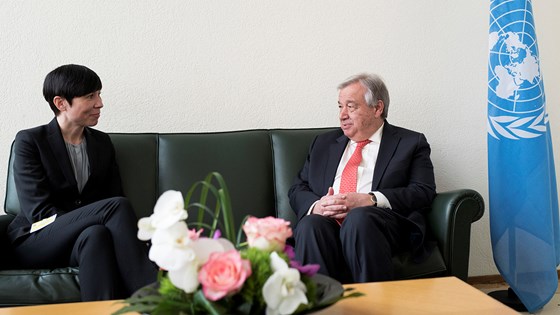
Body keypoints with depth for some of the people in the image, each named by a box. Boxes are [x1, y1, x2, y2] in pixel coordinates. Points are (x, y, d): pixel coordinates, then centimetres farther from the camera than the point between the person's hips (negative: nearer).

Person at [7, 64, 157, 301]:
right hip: (36, 241, -4)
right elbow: (39, 211, -11)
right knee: (118, 205, -30)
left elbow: (113, 194, 7)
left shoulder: (102, 143, 14)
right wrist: (88, 219, -25)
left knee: (96, 235, -36)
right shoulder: (29, 141, -1)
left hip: (86, 238, 4)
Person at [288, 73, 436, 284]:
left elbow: (424, 192, 1)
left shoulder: (410, 143, 15)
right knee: (310, 224, -32)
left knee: (359, 218, -36)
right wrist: (316, 205, -4)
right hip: (326, 221, 3)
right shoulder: (323, 143, 27)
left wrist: (369, 200, -13)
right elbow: (297, 189, 21)